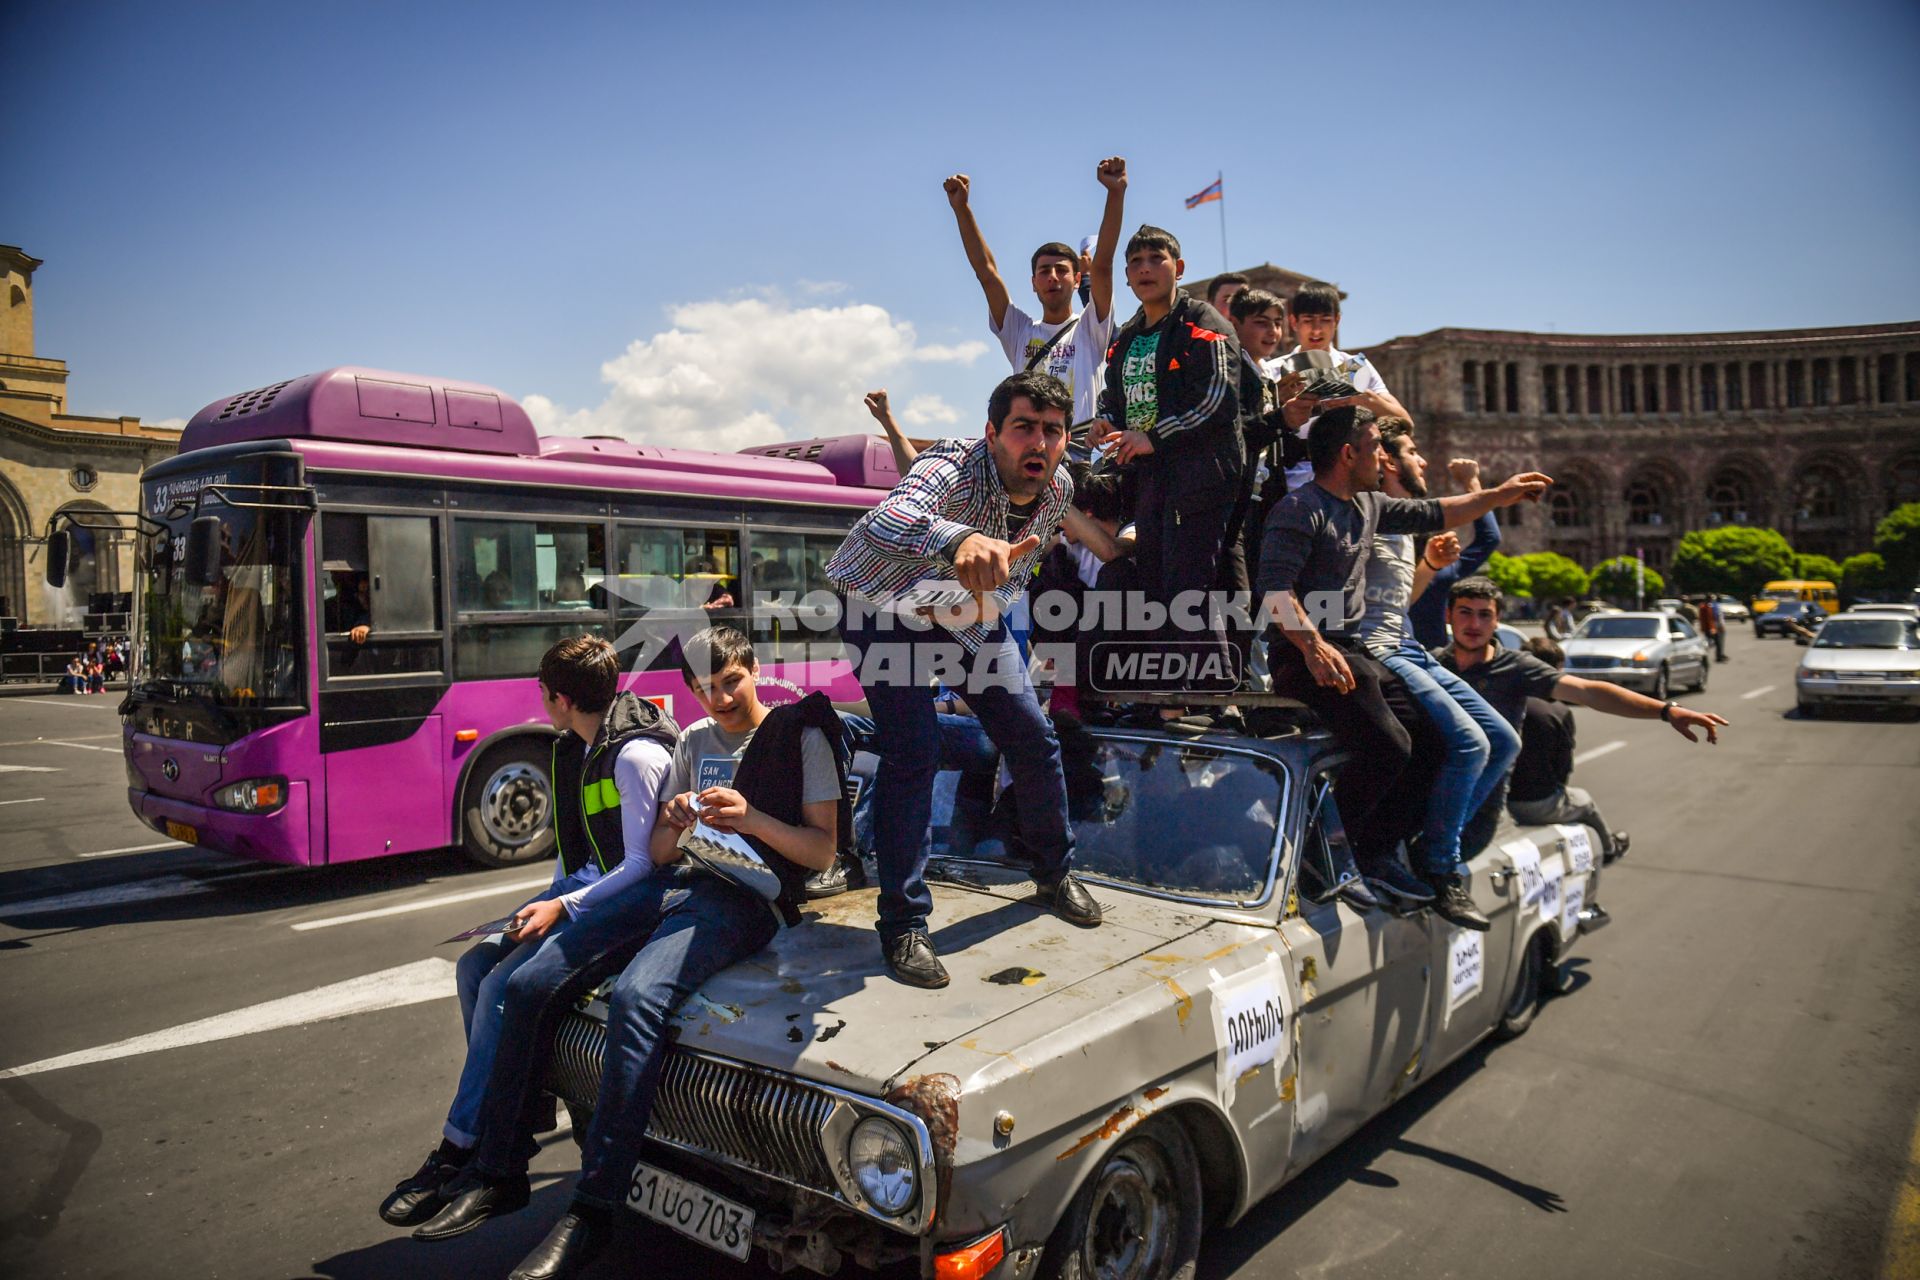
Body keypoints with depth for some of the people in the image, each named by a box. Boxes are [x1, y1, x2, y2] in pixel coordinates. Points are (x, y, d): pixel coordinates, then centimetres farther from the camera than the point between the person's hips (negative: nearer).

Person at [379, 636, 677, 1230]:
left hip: (624, 903, -9)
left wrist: (563, 907, -20)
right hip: (581, 889, 10)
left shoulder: (637, 756, -19)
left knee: (504, 983, -20)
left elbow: (643, 864, -20)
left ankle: (458, 1152, -8)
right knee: (475, 963, -4)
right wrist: (549, 900, 4)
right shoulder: (578, 750, 10)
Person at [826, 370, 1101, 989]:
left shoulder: (1058, 488, -13)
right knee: (911, 750, -19)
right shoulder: (957, 467, -35)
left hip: (972, 617, 6)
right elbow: (884, 522, -59)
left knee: (1033, 738, 4)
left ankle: (1055, 873, 28)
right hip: (886, 610, -6)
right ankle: (903, 925, -8)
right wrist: (962, 538, -77)